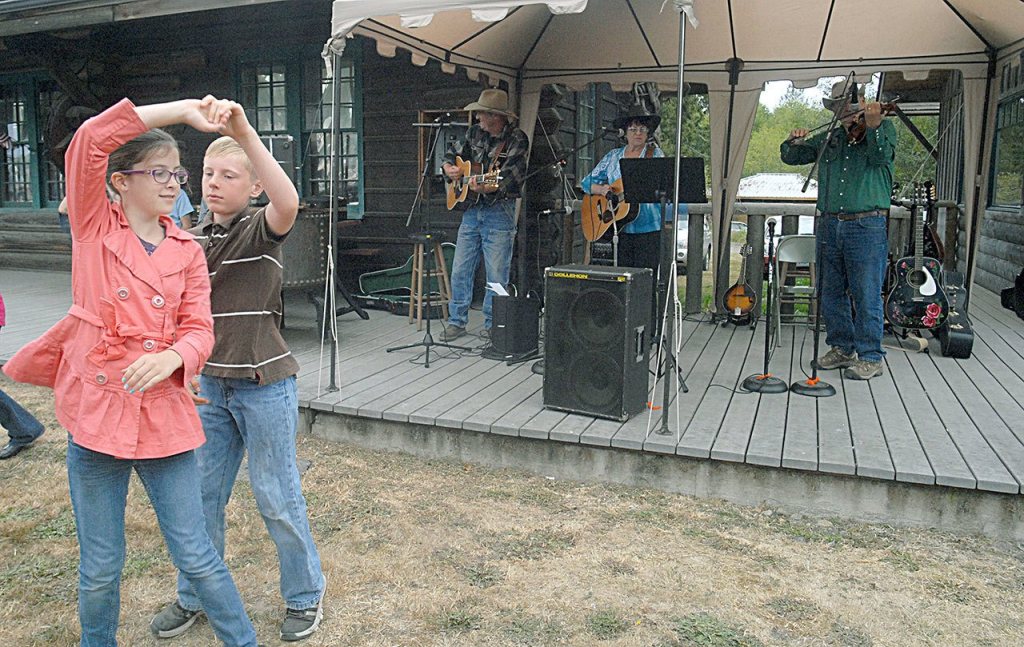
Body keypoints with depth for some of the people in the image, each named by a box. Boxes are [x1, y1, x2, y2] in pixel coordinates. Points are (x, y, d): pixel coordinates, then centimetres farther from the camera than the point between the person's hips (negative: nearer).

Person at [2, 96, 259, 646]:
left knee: (195, 555, 6)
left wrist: (172, 357, -21)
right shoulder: (93, 225, 1)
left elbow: (199, 329, 1)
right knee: (99, 569, 12)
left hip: (164, 416, 1)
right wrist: (183, 109, -14)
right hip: (95, 414, -1)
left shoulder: (187, 251, 7)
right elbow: (89, 142, -13)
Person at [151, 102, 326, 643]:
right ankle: (194, 596, 34)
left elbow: (288, 202, -34)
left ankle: (305, 595, 24)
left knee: (276, 496, 4)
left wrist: (244, 132, -39)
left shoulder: (261, 230, -9)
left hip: (265, 385, -6)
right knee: (201, 494, 14)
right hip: (209, 384, 6)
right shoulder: (192, 239, 10)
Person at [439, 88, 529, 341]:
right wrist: (449, 168, 3)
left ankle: (493, 324, 14)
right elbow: (453, 151, 24)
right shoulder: (475, 132, 8)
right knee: (460, 270, 6)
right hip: (471, 209, 6)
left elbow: (510, 179, -18)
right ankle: (457, 321, 18)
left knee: (497, 274, -1)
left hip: (499, 211, -5)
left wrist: (486, 188, -34)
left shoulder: (517, 140, -9)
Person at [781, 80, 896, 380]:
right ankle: (842, 348, 25)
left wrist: (873, 125, -30)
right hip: (830, 224, 5)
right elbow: (792, 157, 16)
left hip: (867, 225, -5)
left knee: (866, 295, -4)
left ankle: (870, 357, 6)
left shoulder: (883, 128, 4)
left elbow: (881, 156, -15)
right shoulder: (829, 139, 16)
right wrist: (794, 142, -5)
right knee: (831, 292, 11)